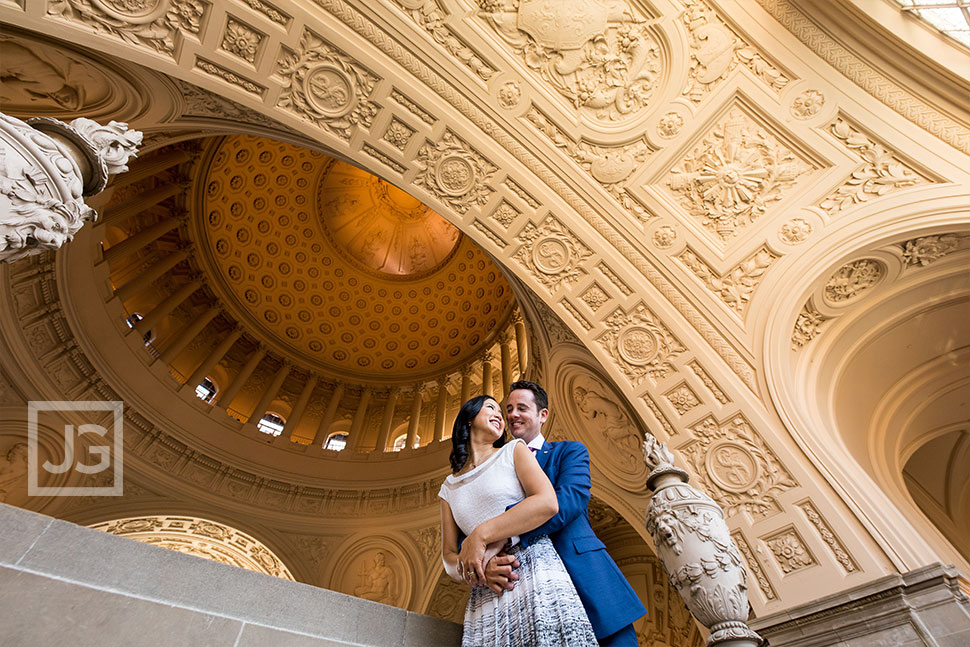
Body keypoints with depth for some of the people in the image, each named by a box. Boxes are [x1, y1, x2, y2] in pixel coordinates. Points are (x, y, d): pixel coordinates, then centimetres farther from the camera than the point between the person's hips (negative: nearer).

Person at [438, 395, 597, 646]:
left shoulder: (514, 451, 7)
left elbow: (547, 503, -10)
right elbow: (449, 557, 10)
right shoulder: (449, 486, 15)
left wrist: (481, 535, -12)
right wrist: (481, 569, -12)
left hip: (536, 571, -2)